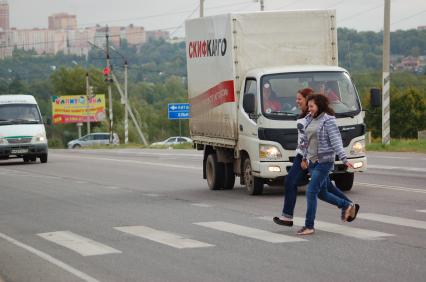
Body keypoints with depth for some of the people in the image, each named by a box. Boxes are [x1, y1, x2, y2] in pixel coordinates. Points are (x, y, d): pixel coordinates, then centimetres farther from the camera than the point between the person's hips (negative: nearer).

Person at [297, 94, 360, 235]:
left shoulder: (328, 120, -11)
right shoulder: (309, 120, 10)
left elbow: (336, 140, -17)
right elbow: (305, 139, 20)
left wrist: (344, 159, -22)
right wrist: (304, 157, 20)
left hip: (324, 161, -8)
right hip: (312, 161, 8)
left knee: (311, 192, -11)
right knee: (322, 193, 14)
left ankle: (309, 226, -4)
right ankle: (348, 206, 35)